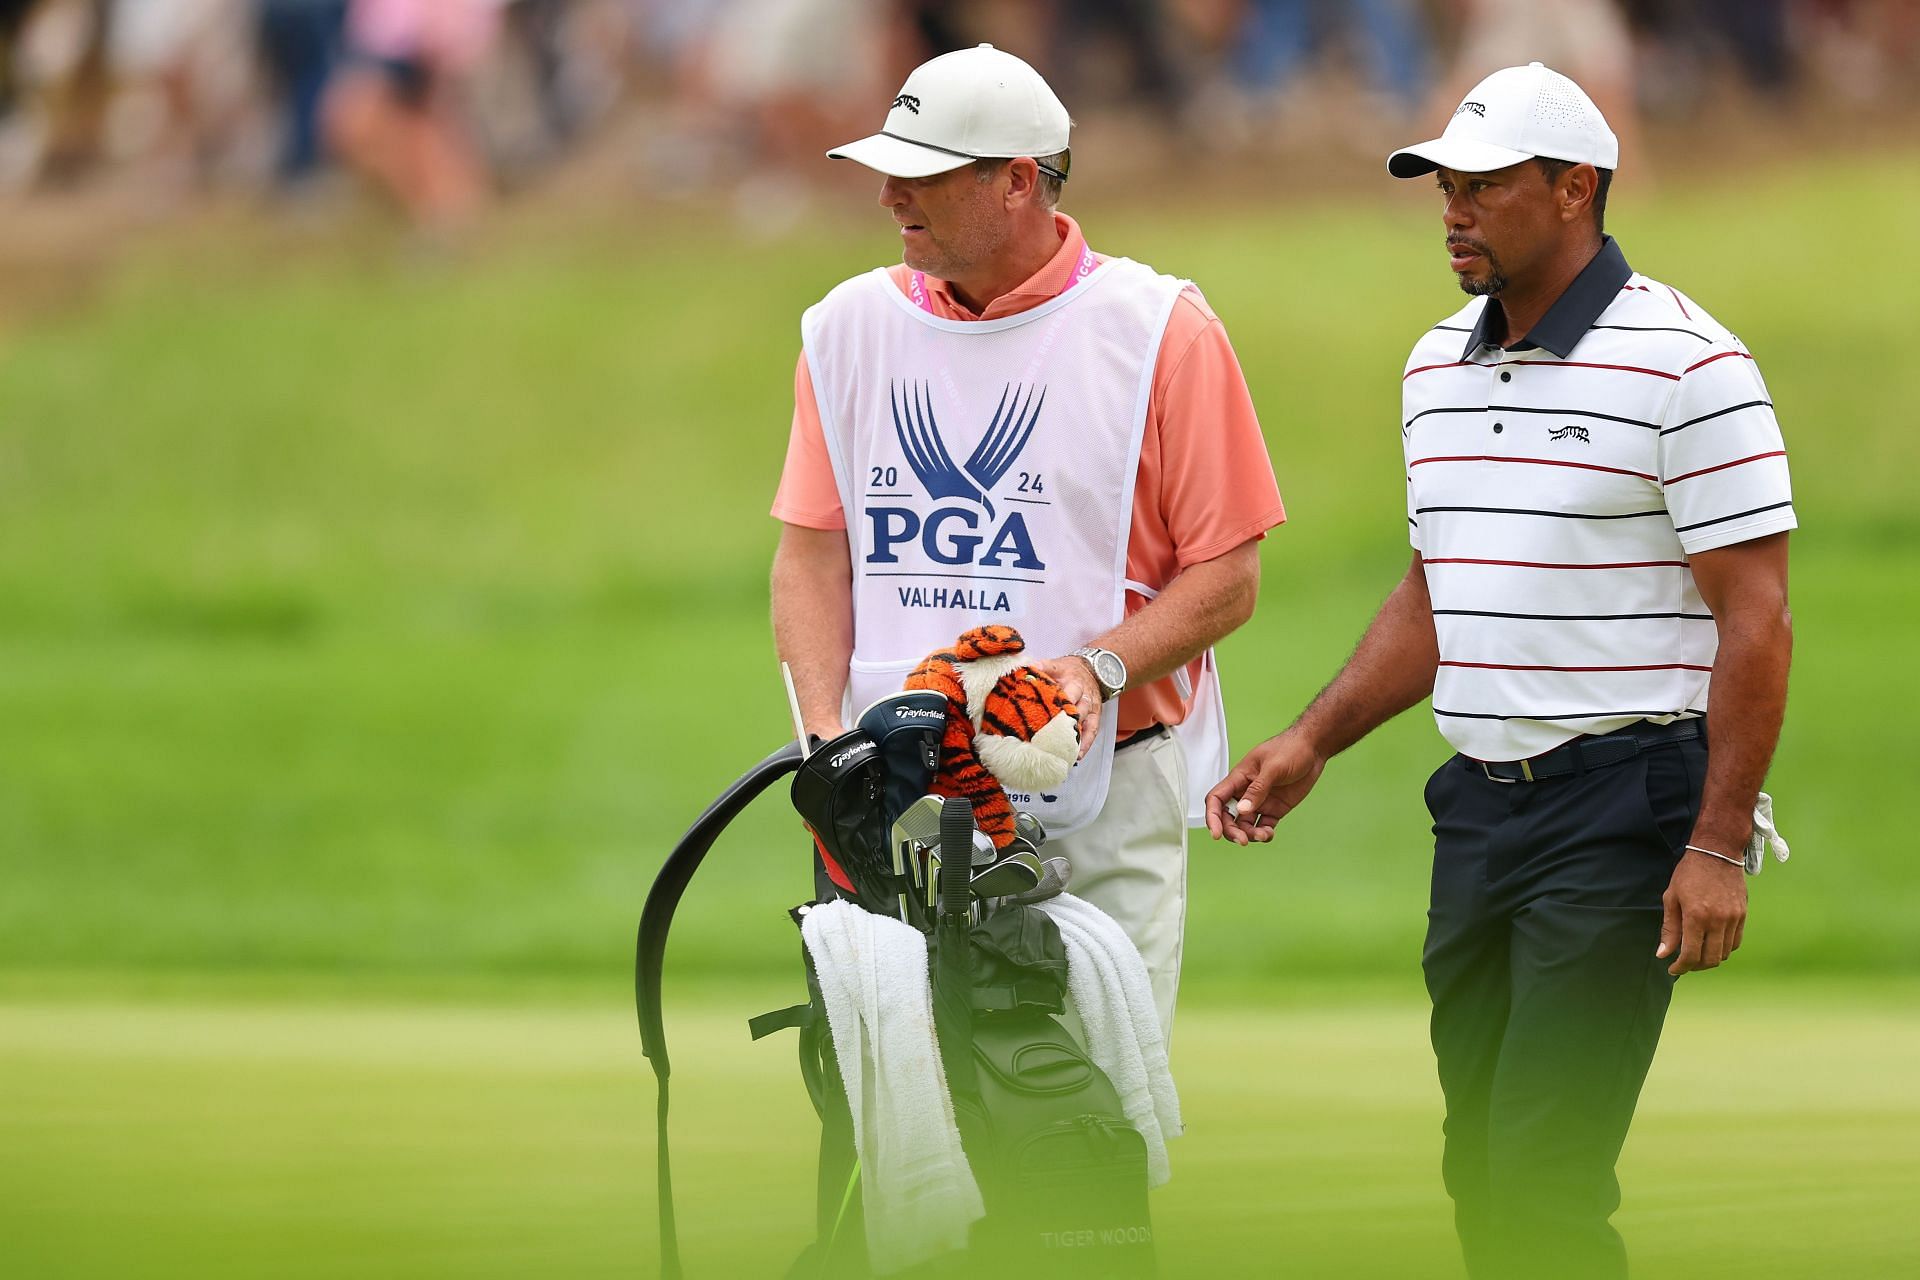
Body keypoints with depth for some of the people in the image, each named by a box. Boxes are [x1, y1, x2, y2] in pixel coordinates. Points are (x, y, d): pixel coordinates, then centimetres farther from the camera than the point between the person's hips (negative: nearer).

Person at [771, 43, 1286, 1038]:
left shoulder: (1161, 332, -1)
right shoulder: (850, 329, 12)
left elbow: (1227, 577, -1)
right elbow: (813, 554, 10)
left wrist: (1101, 667, -18)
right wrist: (827, 731, -5)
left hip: (1101, 794, -3)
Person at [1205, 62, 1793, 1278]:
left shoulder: (1687, 365, -10)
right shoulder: (1440, 367, 14)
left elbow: (1757, 619, -12)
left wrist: (1719, 846, -17)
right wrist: (1310, 745, 13)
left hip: (1622, 802, -8)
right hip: (1479, 802, 8)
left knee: (1543, 1177, -14)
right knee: (1479, 1169, 8)